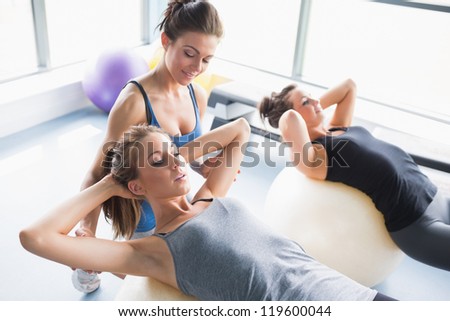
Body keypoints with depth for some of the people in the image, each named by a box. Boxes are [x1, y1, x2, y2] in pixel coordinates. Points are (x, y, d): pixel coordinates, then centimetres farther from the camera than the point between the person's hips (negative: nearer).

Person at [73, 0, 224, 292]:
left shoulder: (198, 96, -8)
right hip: (142, 215, -6)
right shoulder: (135, 100, -29)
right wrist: (87, 229, -40)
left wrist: (205, 168, -15)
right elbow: (99, 172, -26)